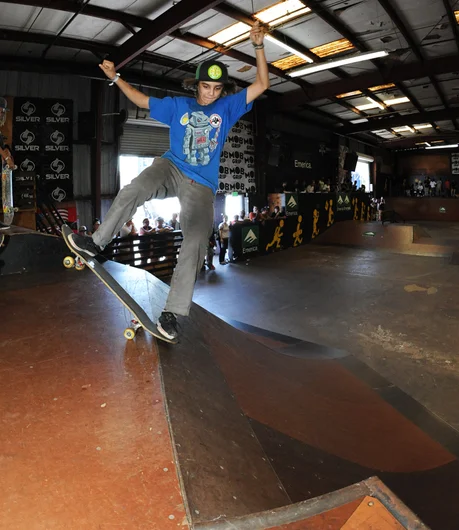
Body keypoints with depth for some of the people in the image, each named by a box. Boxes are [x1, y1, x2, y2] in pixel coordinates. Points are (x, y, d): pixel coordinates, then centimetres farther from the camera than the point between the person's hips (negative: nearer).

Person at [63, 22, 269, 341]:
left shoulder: (228, 107, 12)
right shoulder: (178, 106, 14)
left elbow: (262, 85, 7)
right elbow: (143, 101, 22)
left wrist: (259, 46, -1)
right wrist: (115, 77, 16)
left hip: (201, 187, -1)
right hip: (171, 168, 1)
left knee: (196, 244, -16)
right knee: (132, 192, -30)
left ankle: (171, 313, -12)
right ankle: (97, 243, -9)